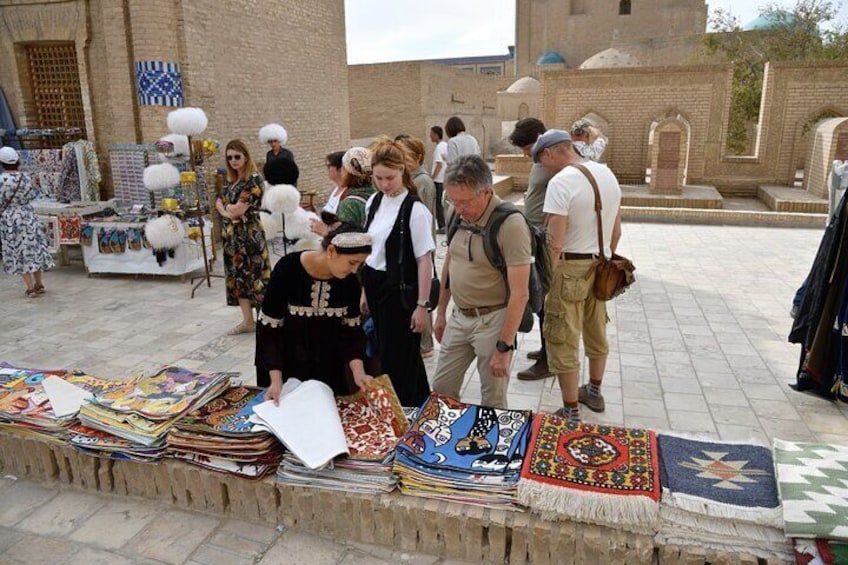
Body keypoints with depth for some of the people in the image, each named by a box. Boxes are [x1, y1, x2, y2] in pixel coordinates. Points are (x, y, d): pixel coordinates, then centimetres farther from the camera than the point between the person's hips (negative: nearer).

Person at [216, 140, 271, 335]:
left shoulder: (254, 180, -13)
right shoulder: (230, 180, 13)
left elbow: (238, 210, -17)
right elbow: (218, 203, 12)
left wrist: (226, 205, 2)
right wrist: (227, 211, -9)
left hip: (249, 235, -8)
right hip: (231, 235, 8)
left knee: (255, 276, -5)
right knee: (237, 276, 11)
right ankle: (247, 321, 20)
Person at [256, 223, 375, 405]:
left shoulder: (350, 280, -14)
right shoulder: (288, 269, -25)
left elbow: (351, 329, -6)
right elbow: (269, 327, -20)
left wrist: (358, 371, -20)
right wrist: (276, 379, -25)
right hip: (287, 353, -3)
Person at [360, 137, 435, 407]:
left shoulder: (415, 209, -15)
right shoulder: (374, 202, 6)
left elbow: (425, 260, -15)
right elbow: (370, 250, 12)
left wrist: (422, 305, -14)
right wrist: (365, 290, 14)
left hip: (400, 292, -7)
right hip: (376, 286, 7)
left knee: (395, 359, 1)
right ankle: (421, 401, 38)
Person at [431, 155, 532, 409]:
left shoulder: (510, 224, -21)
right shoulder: (457, 214, 0)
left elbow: (519, 293, -21)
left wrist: (504, 347, -20)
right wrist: (441, 312, 18)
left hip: (492, 320, -6)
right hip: (458, 317, 6)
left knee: (494, 401, 8)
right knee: (441, 390, 15)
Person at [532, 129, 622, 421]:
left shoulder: (561, 182, -19)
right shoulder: (608, 174, 6)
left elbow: (555, 243, -22)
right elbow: (616, 230, 13)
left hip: (571, 268, -8)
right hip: (600, 266, 8)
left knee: (563, 342, 4)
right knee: (597, 331, 22)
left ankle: (571, 412, 13)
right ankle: (594, 392, 41)